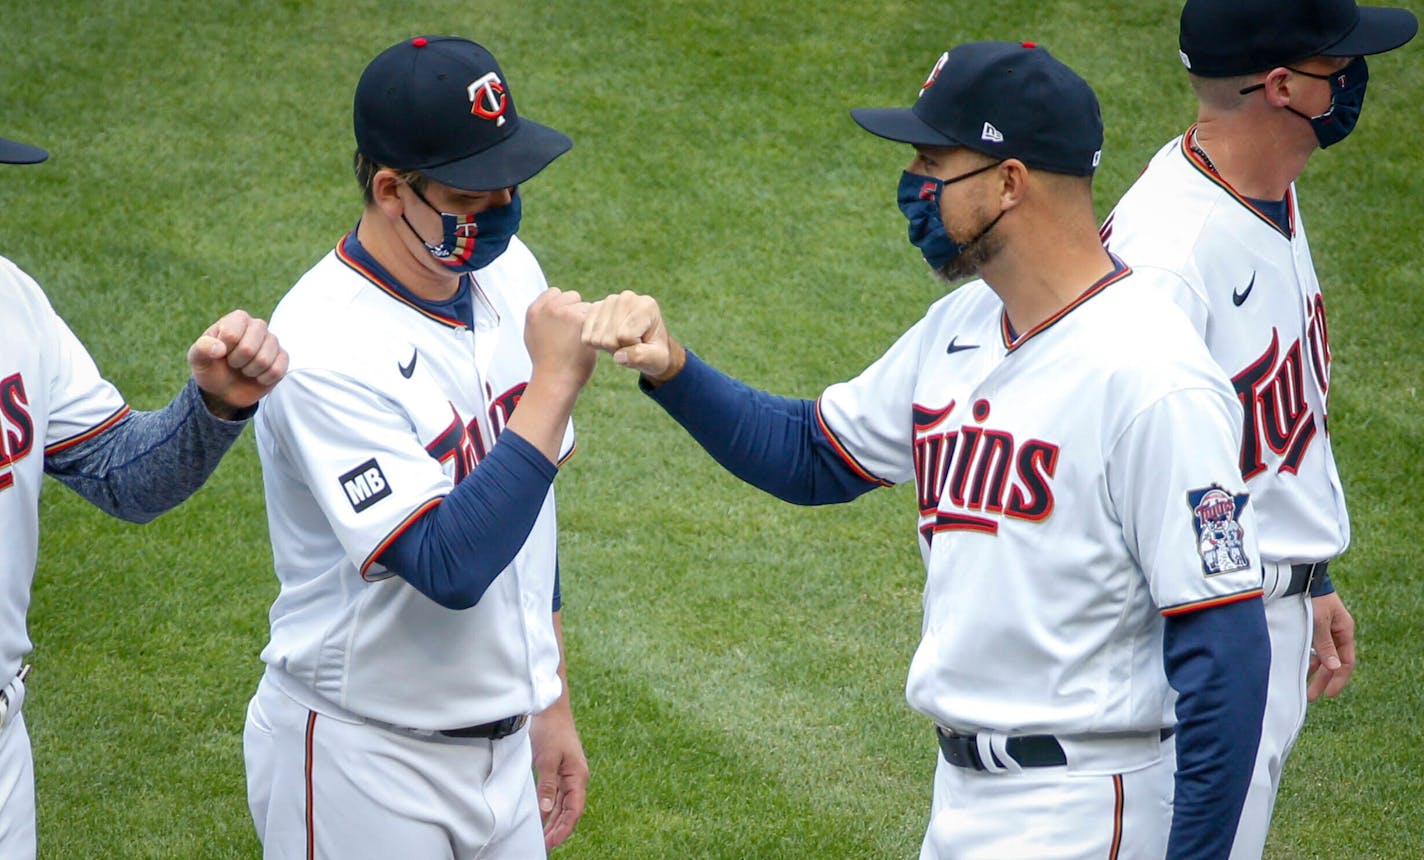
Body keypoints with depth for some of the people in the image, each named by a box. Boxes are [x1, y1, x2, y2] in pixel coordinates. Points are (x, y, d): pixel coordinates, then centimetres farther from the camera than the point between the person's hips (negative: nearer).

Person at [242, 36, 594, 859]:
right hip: (367, 763, -7)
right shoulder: (329, 349, -23)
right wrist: (555, 384, -27)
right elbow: (450, 567, -29)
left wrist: (552, 703, 16)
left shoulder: (508, 273, 1)